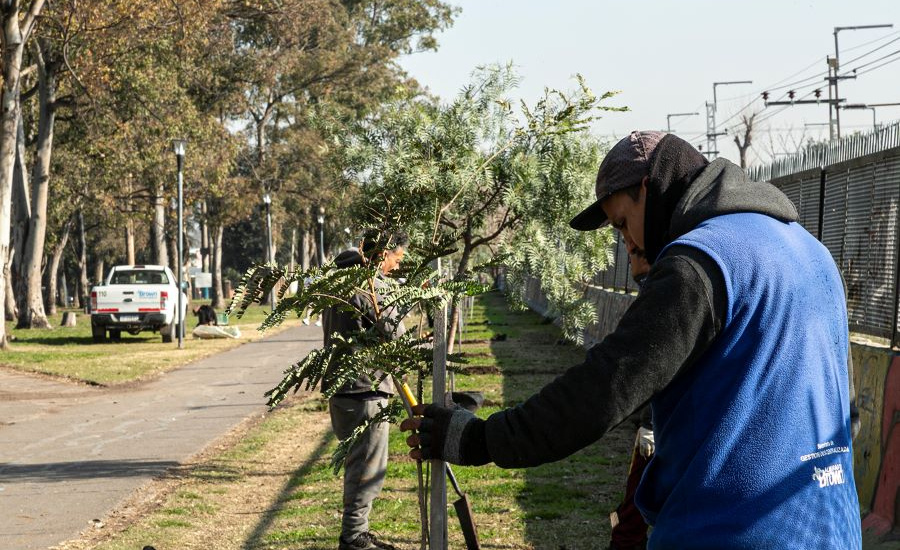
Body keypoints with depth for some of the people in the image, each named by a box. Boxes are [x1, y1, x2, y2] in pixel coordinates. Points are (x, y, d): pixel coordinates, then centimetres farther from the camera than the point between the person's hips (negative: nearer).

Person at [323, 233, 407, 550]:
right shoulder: (370, 286, -18)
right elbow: (396, 336, -15)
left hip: (341, 388, 10)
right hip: (364, 390, -10)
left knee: (358, 464, 19)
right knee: (369, 468, -2)